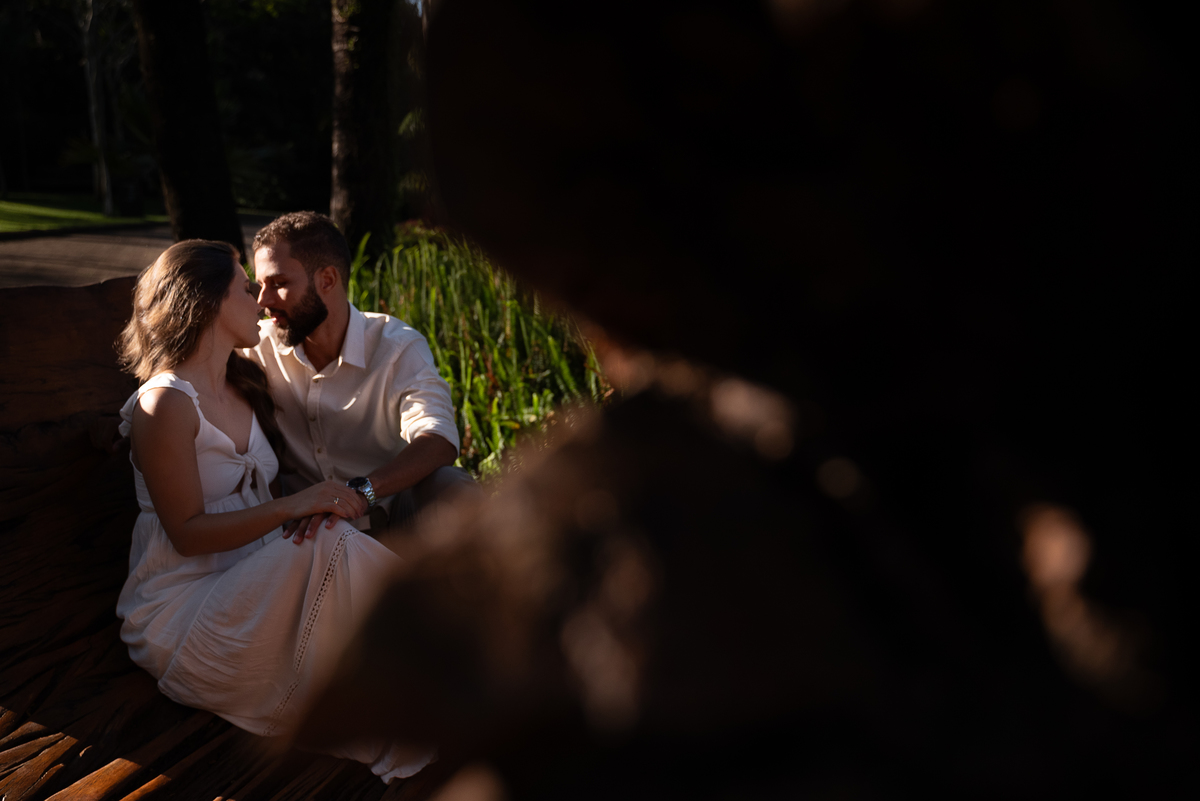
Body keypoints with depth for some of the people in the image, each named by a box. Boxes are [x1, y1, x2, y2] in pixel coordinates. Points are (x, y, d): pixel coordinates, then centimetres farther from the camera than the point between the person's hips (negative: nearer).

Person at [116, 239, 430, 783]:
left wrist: (326, 502, -7)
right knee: (334, 549, -30)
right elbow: (188, 531, -15)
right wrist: (296, 505, -24)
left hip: (251, 586, 7)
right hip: (180, 610, -7)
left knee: (336, 536, -22)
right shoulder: (164, 403, -12)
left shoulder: (246, 387, 14)